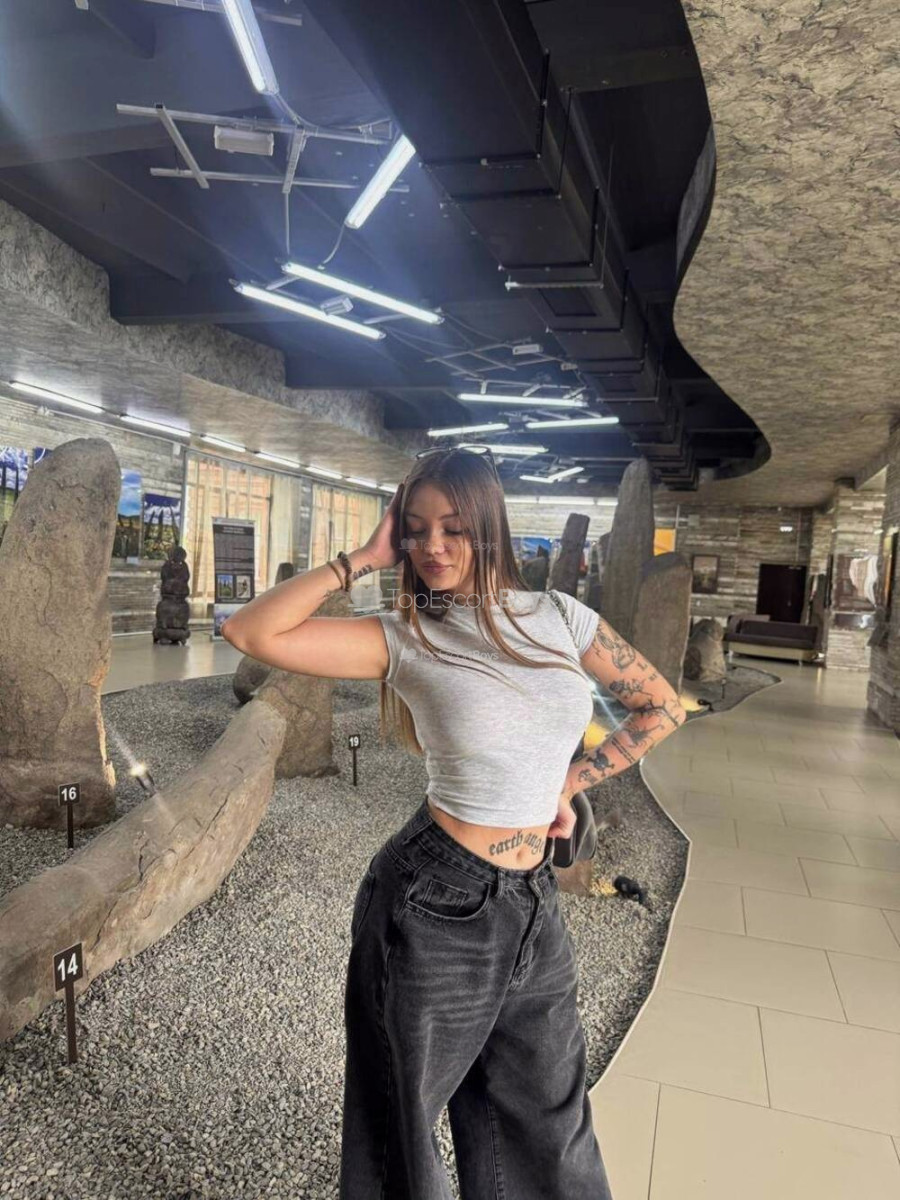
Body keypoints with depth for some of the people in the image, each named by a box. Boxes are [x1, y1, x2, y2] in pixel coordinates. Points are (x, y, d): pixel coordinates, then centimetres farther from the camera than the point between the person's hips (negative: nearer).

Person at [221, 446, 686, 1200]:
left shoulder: (559, 617, -1)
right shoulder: (402, 636, -11)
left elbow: (661, 707, 9)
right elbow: (251, 632, -21)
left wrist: (567, 781, 2)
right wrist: (364, 560, -17)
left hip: (535, 906, 4)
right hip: (434, 908, -3)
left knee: (548, 1127, 23)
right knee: (403, 1121, 20)